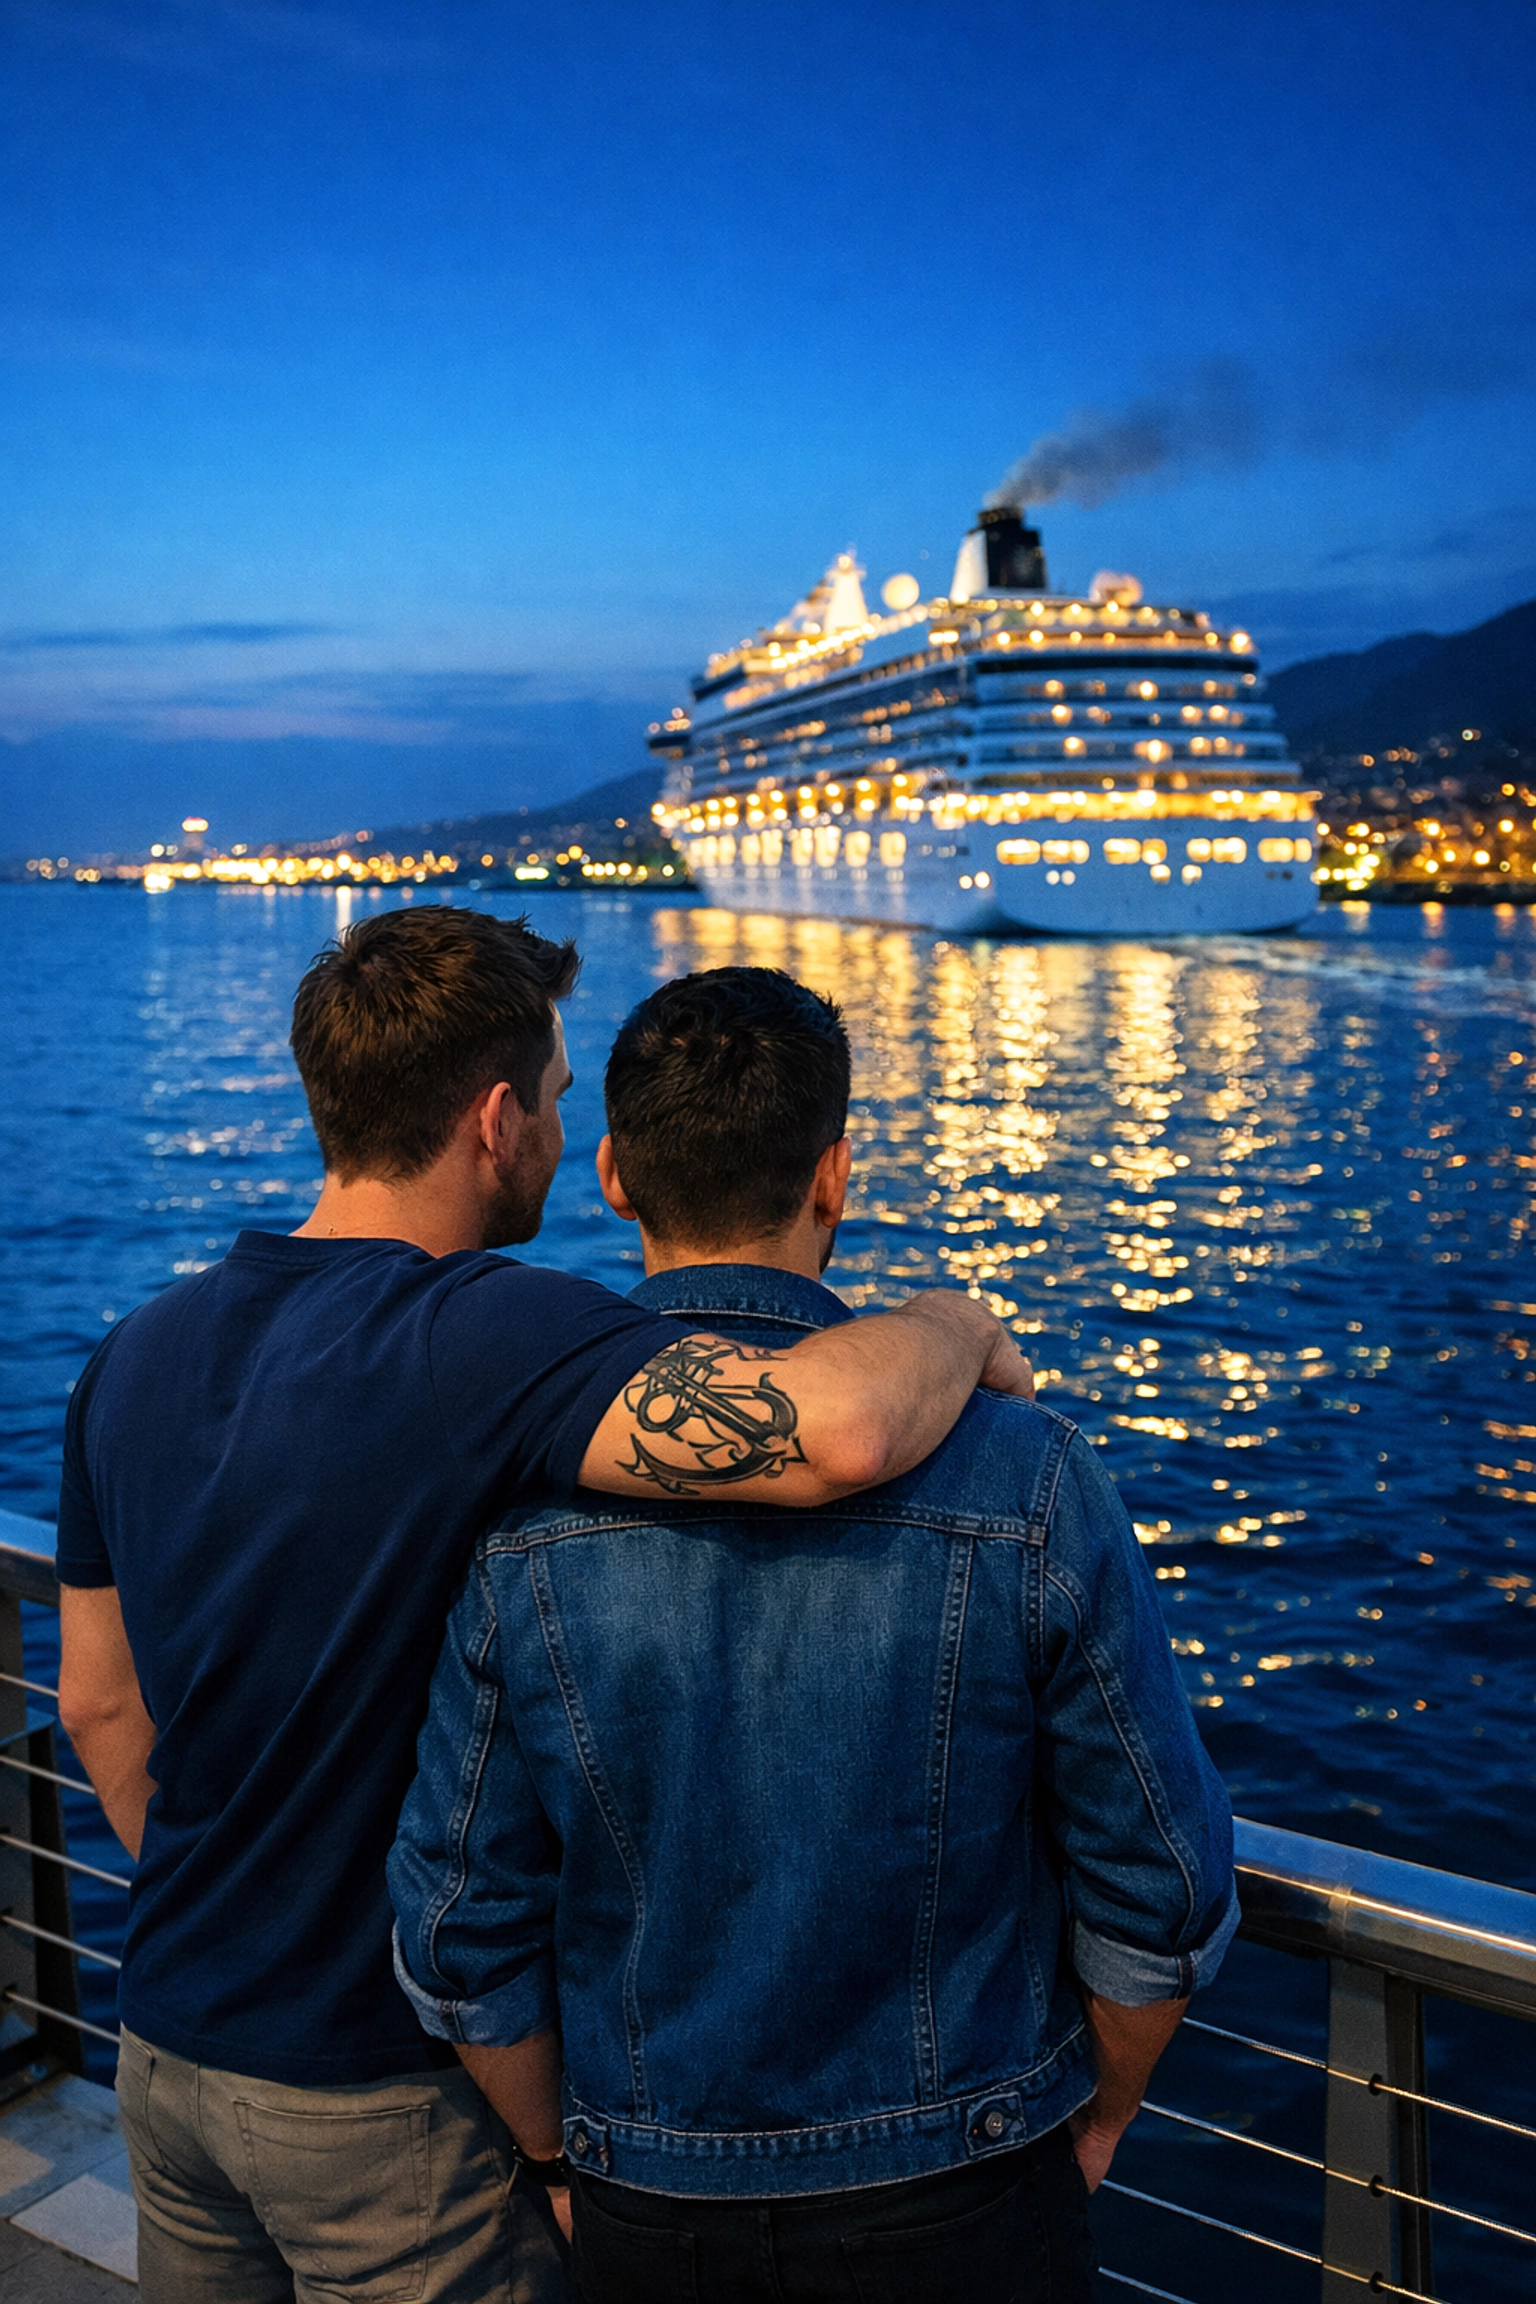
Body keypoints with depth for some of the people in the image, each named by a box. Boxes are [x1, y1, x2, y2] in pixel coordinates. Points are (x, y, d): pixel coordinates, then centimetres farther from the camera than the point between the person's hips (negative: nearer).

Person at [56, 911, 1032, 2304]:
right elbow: (837, 1430, -42)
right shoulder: (483, 1337, -27)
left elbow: (101, 1708, 8)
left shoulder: (135, 1357, -2)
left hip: (163, 2044, 7)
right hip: (381, 2094, -7)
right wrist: (959, 1329, -20)